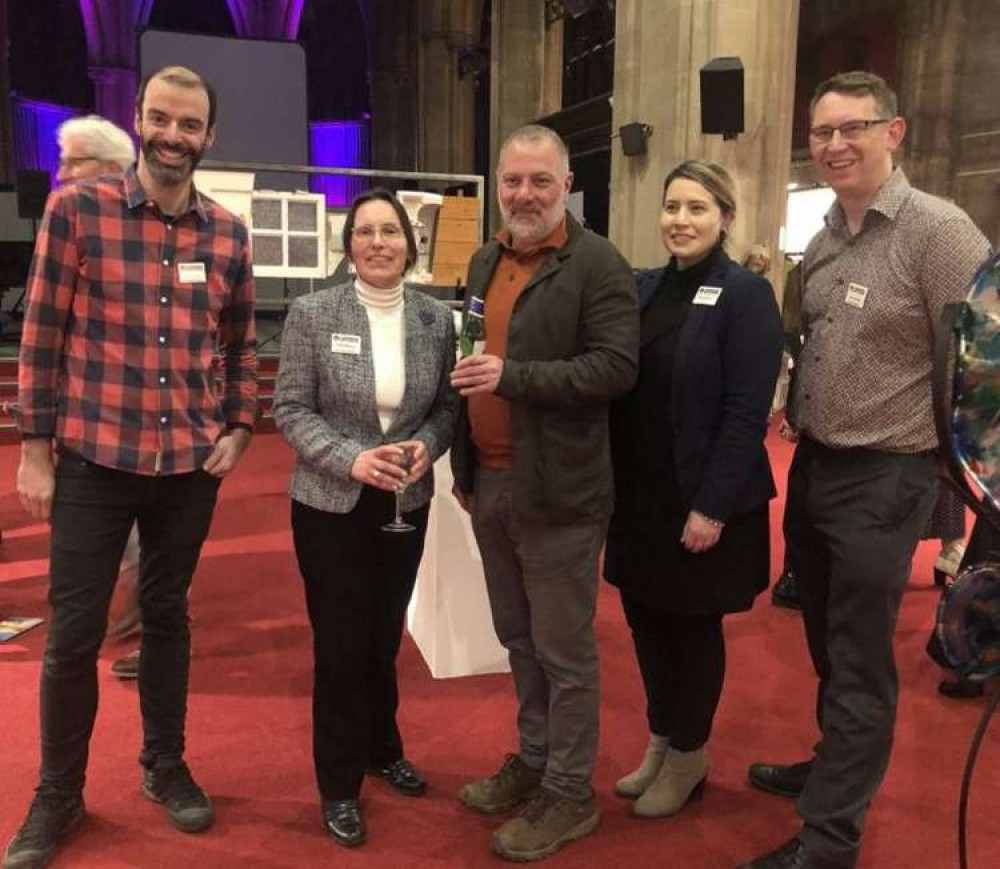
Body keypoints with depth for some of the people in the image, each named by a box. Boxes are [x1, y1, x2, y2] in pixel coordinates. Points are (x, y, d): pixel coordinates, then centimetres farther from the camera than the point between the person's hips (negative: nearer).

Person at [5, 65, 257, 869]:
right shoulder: (76, 208, -5)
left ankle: (165, 765, 35)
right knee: (73, 632, 6)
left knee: (167, 616, 17)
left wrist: (239, 428, 3)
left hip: (191, 465, 3)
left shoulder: (228, 232, 4)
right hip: (93, 461, -2)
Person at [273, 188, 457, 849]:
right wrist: (351, 458, -22)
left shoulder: (436, 318, -1)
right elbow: (291, 409, -9)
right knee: (340, 644, 5)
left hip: (406, 503, 3)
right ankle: (340, 784, 25)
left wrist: (425, 444, -16)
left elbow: (447, 406, 5)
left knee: (385, 637, 17)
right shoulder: (313, 313, -9)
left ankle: (383, 750, 42)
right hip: (331, 504, -3)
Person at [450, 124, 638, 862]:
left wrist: (512, 376, -26)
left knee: (564, 650, 5)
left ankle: (570, 793, 20)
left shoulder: (597, 264, -10)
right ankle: (534, 761, 35)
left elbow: (615, 366, -19)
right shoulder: (485, 262, 13)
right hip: (490, 484, 7)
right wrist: (464, 468, 17)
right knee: (520, 639, 19)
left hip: (555, 490, -7)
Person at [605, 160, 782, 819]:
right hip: (640, 493, 6)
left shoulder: (746, 295, -10)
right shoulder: (646, 288, 7)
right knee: (646, 617, 14)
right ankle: (660, 743, 36)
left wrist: (712, 506, -19)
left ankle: (688, 757, 30)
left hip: (703, 498, -5)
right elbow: (623, 393, 7)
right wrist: (615, 482, 2)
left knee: (694, 624, 10)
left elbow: (747, 413, -16)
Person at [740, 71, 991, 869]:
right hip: (813, 466, 7)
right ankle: (835, 766, 42)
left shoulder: (939, 230, -14)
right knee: (827, 645, 21)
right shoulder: (822, 242, 8)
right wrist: (800, 433, 10)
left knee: (860, 663, 5)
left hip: (883, 480, -7)